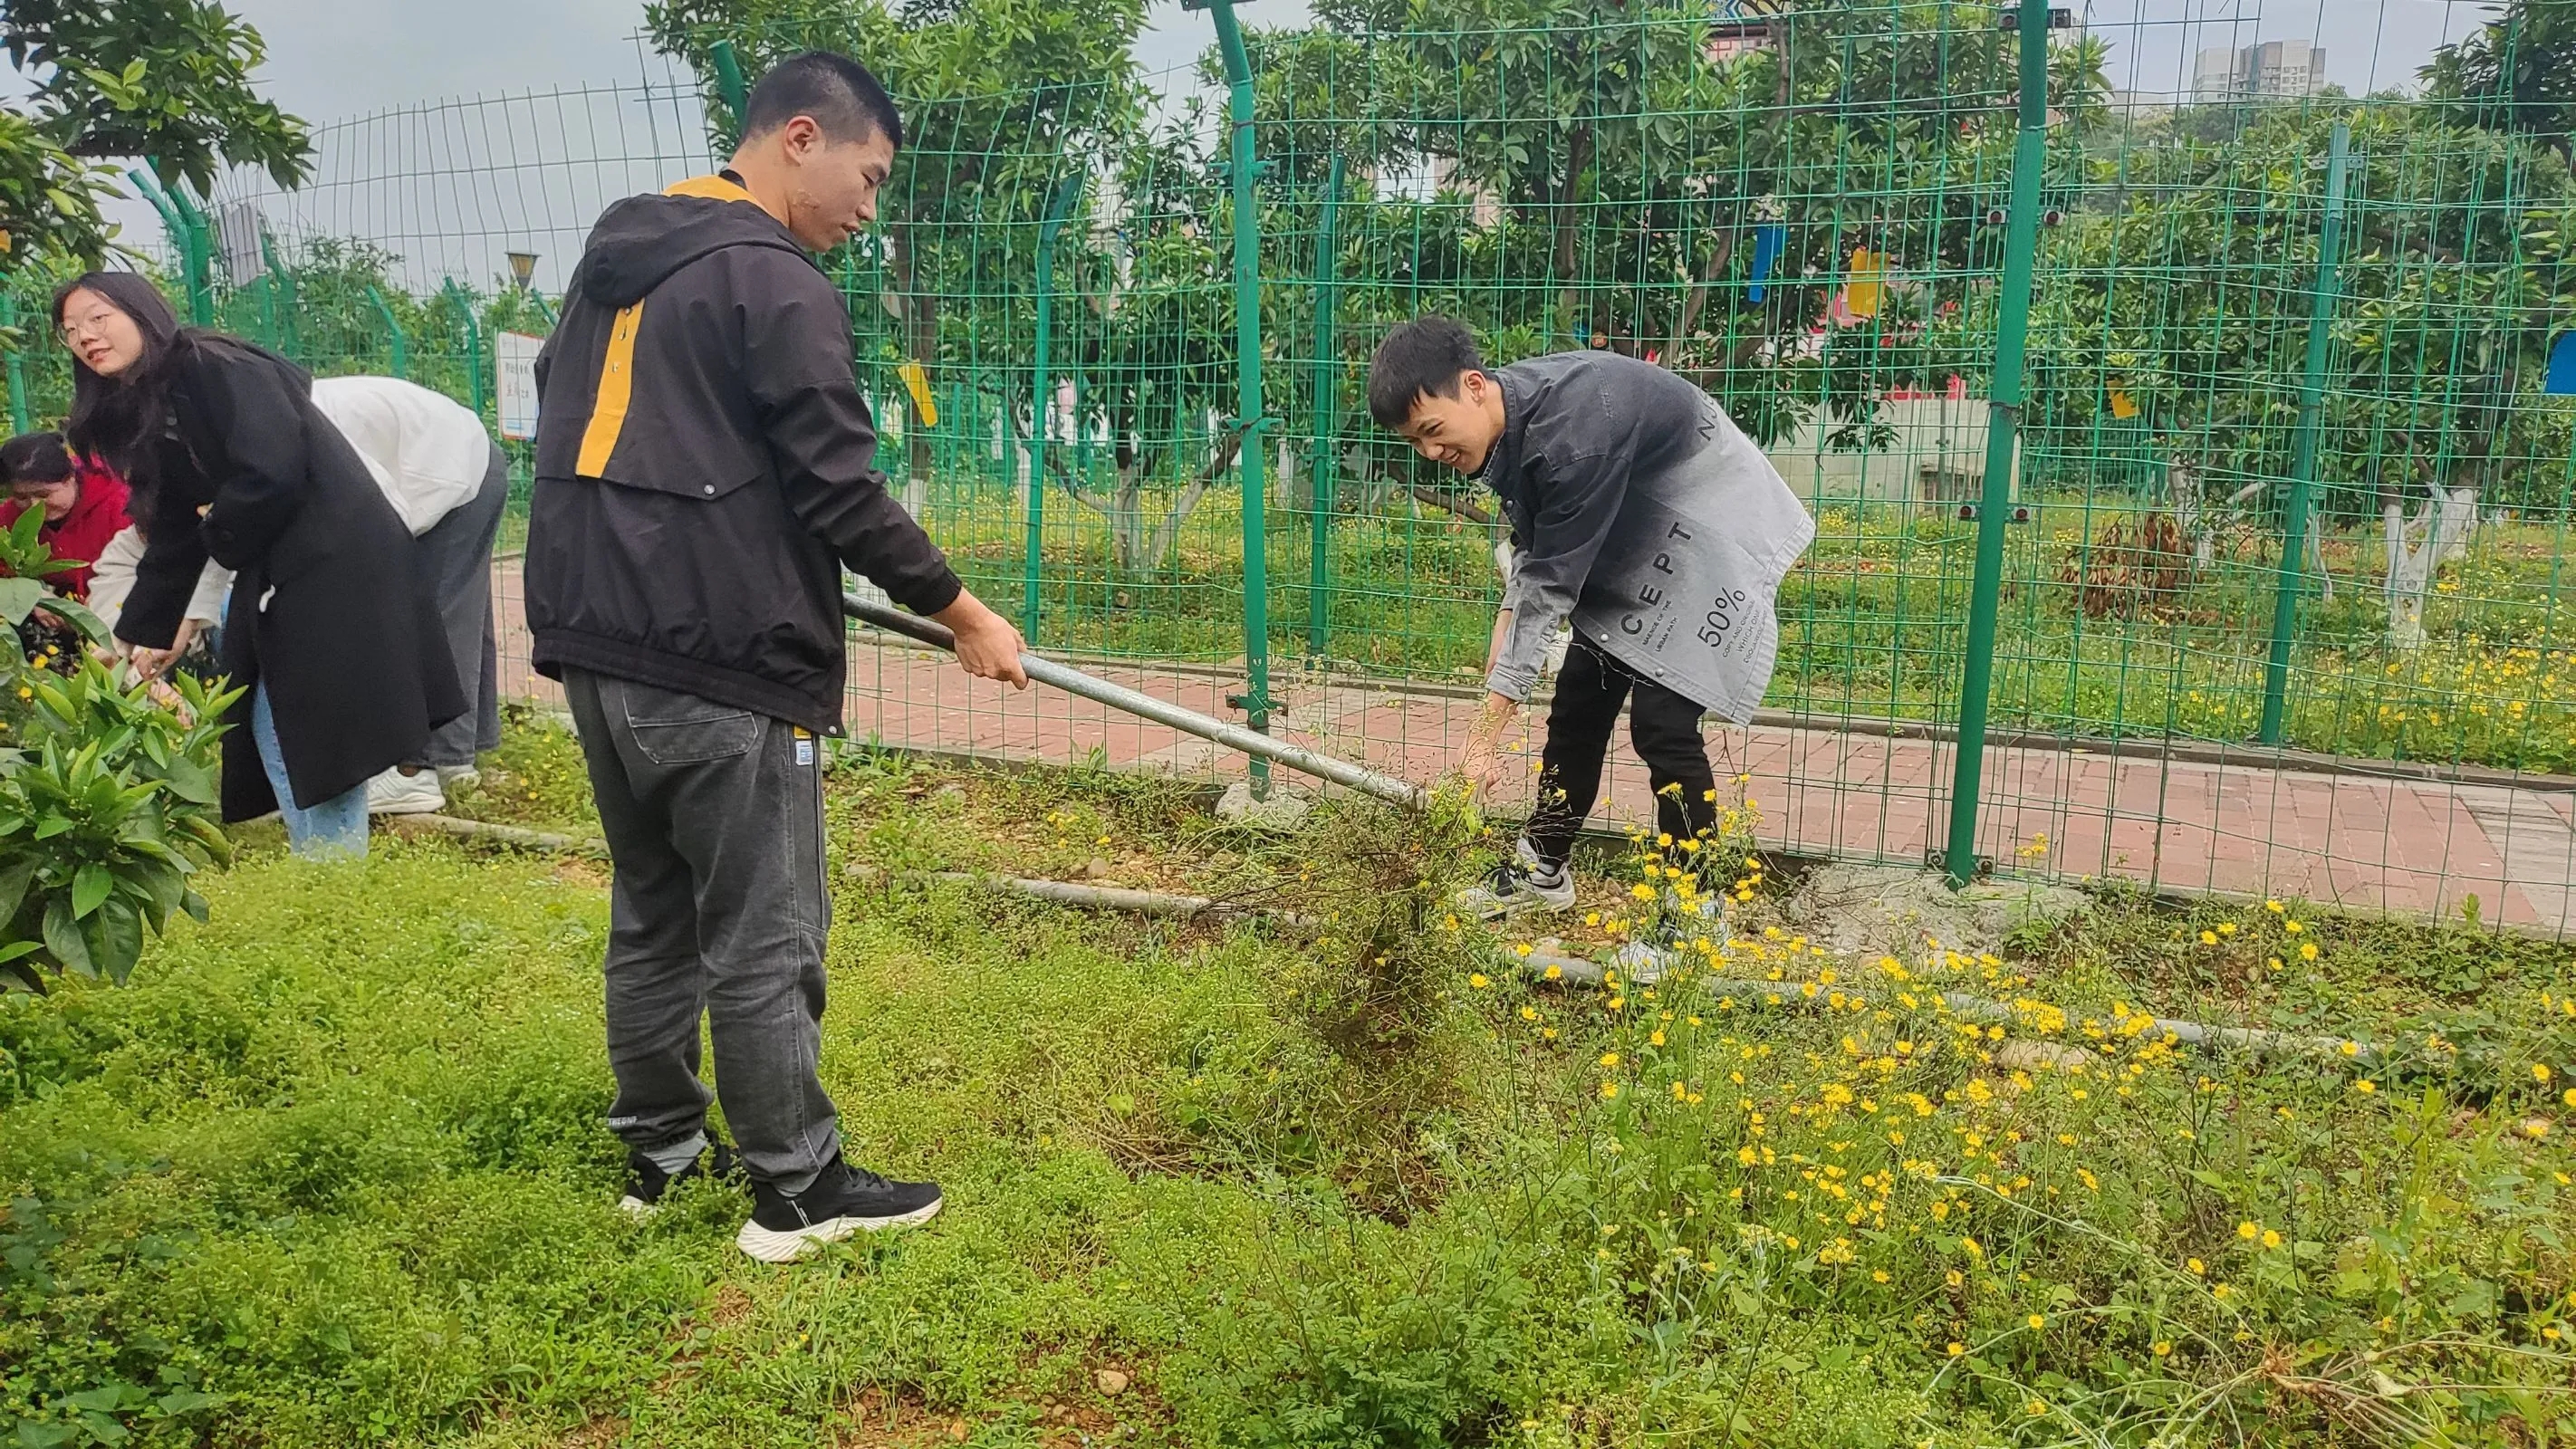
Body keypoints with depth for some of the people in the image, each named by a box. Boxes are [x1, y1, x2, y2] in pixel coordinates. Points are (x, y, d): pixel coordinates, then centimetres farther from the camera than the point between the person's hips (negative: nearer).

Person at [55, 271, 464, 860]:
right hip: (274, 580, 10)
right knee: (275, 735, 10)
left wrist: (220, 532, -3)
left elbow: (272, 472, -21)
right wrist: (143, 634, 22)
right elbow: (170, 540, 22)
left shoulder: (216, 368, -10)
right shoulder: (142, 415, 18)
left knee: (318, 744, -8)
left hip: (335, 565, -10)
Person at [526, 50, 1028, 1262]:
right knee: (762, 942, 1)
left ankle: (658, 1152, 29)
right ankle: (795, 1195, 13)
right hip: (721, 672, -9)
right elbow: (841, 491, -14)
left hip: (597, 649, 9)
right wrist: (963, 615, -5)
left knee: (650, 914, 18)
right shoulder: (776, 283, -12)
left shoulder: (610, 260, 15)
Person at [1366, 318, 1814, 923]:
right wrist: (1504, 628, -9)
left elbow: (1551, 584, -34)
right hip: (1629, 540, 9)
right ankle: (1541, 872, 23)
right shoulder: (1508, 419, -7)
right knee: (1577, 708, 9)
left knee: (1662, 725, -14)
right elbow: (1534, 545, 7)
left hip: (1706, 529, -9)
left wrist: (1486, 733, -32)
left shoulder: (1573, 434, -35)